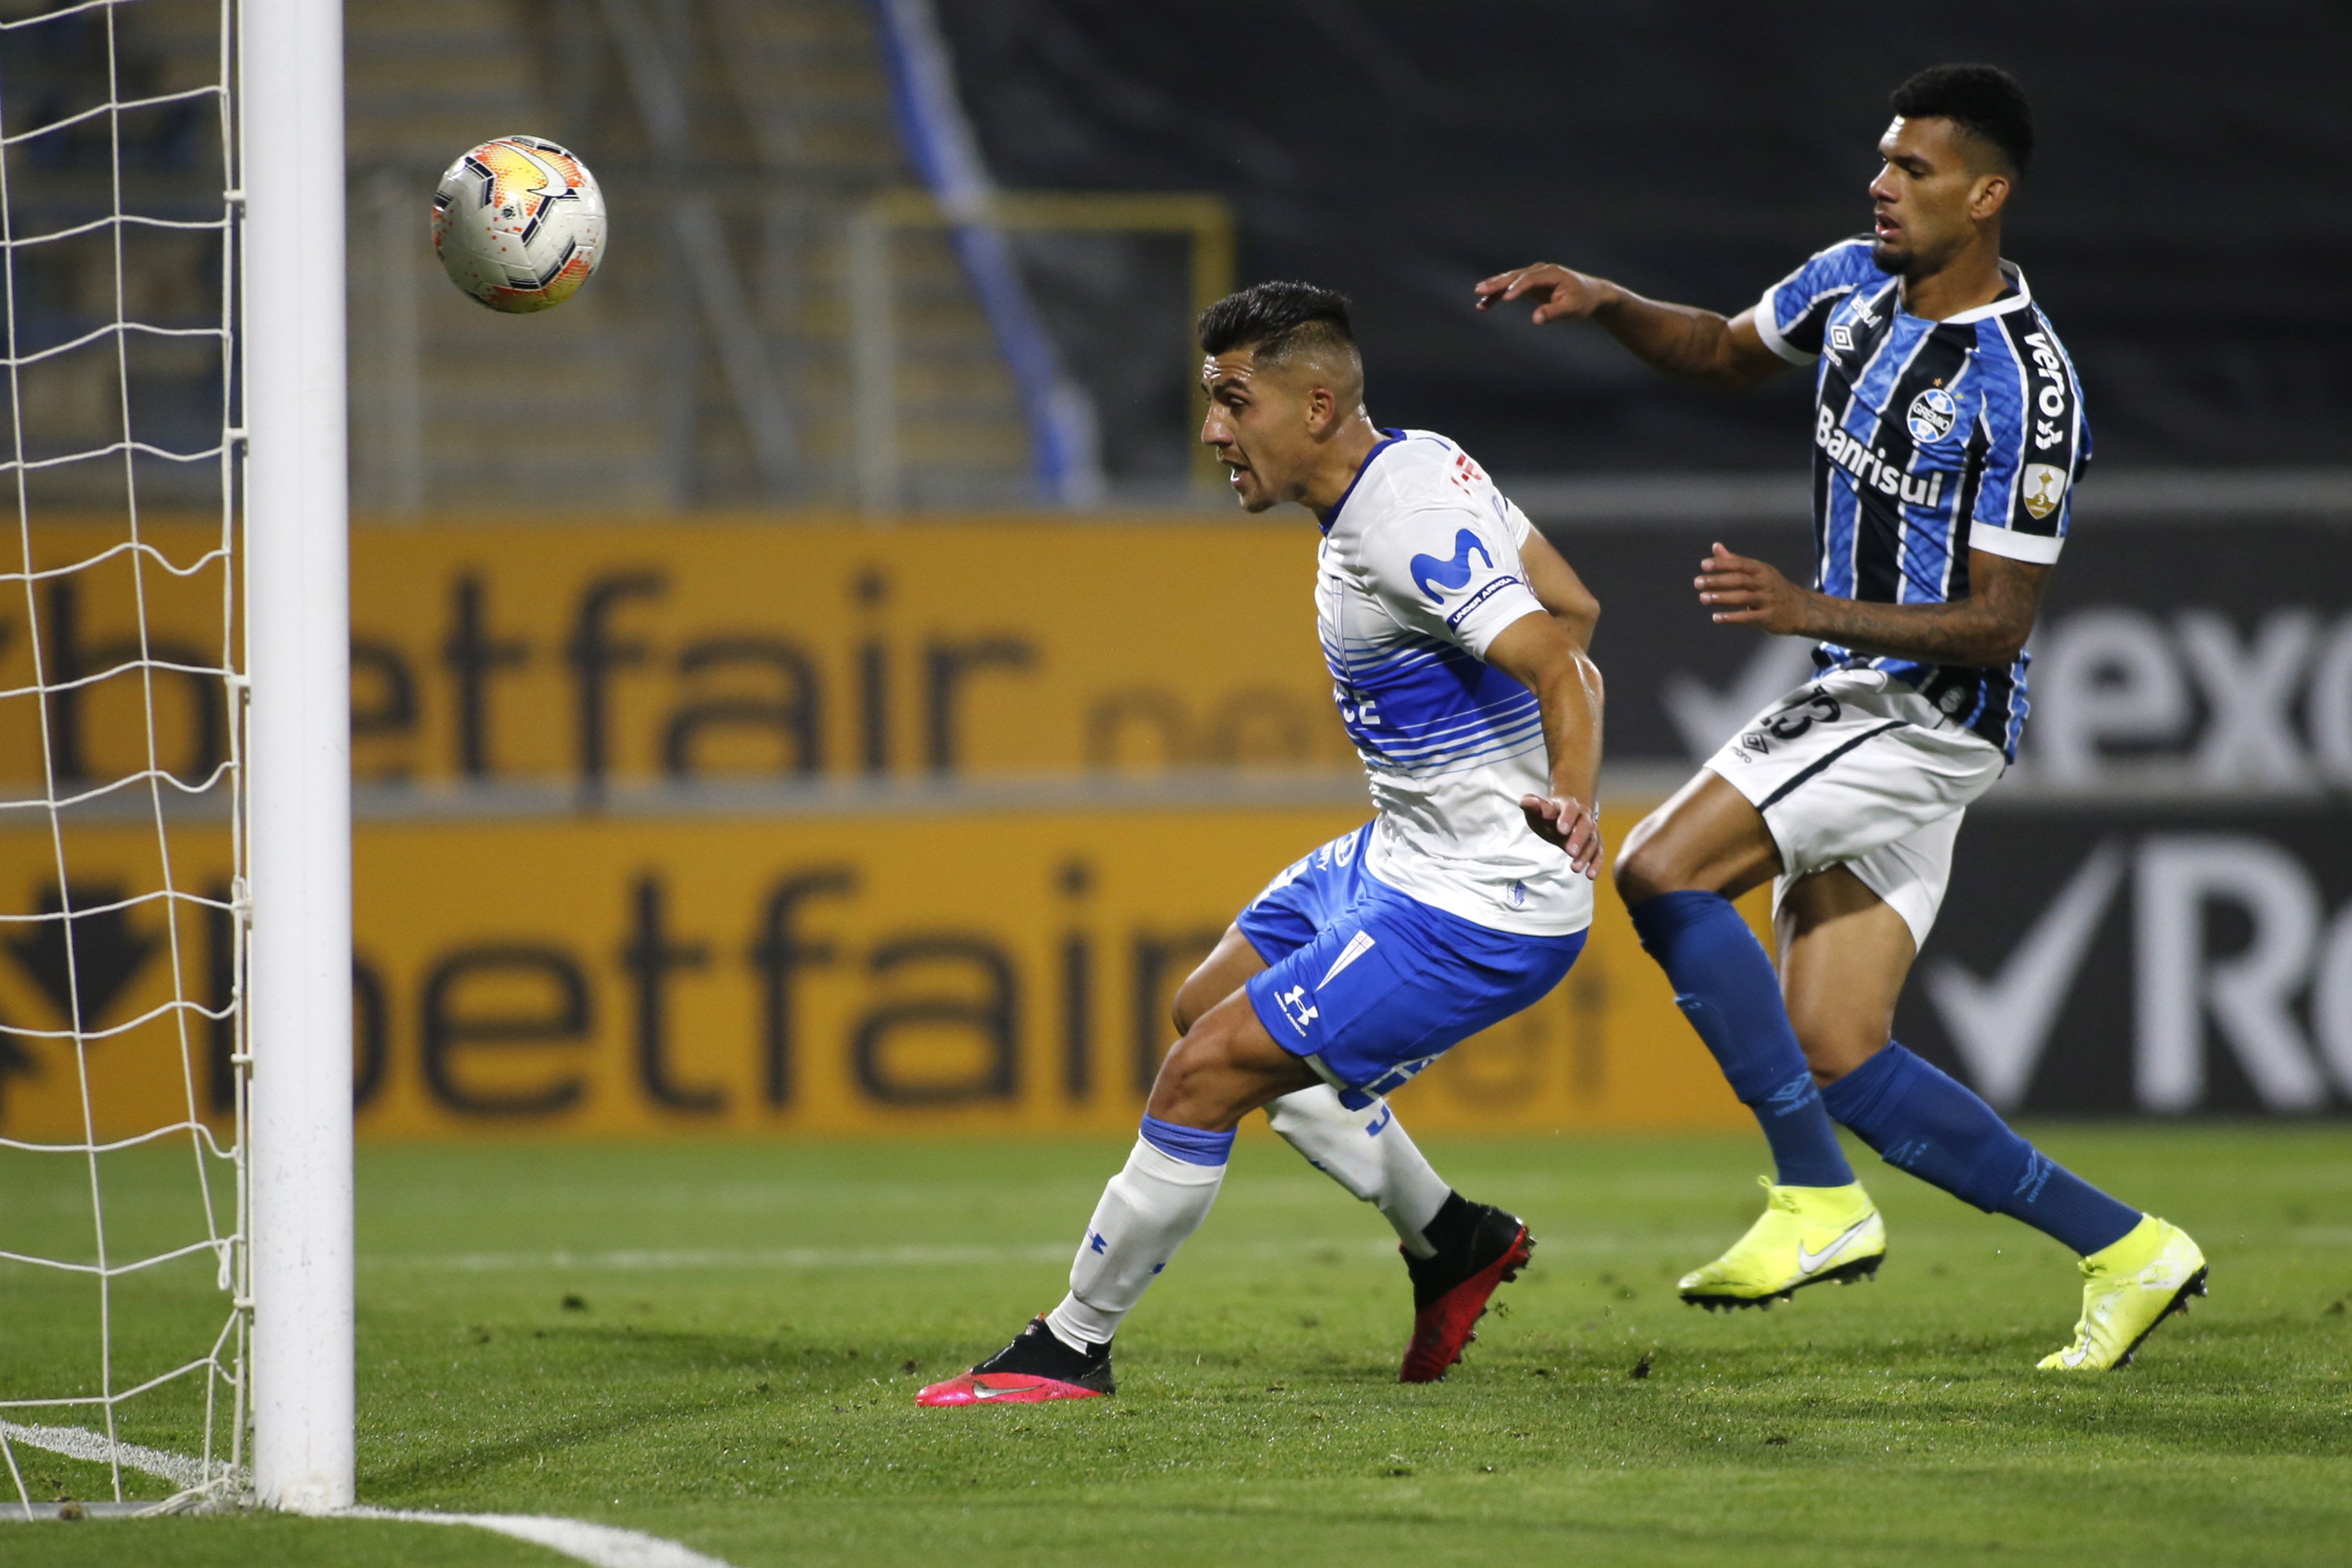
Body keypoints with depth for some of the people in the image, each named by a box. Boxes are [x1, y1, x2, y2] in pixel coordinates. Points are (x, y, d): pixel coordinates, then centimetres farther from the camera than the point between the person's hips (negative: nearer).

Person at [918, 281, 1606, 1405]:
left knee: (1207, 1070, -12)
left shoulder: (1404, 530, -25)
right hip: (1404, 853, 11)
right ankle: (1449, 1241, 31)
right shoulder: (1417, 463, 5)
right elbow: (1570, 606, 15)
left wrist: (1568, 800, -42)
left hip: (1478, 908, -11)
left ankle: (1071, 1348, 2)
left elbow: (1563, 664, -32)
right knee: (1209, 1010, 24)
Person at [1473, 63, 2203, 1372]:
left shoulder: (2026, 389, -19)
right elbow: (1729, 354, 25)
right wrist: (1605, 305, 7)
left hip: (1936, 710, -9)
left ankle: (1818, 1201, -14)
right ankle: (2127, 1250, 9)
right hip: (1861, 700, 9)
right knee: (1839, 1065, 1)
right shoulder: (1856, 284, 6)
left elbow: (1997, 626, -19)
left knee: (1663, 873, -20)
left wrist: (1809, 612, -29)